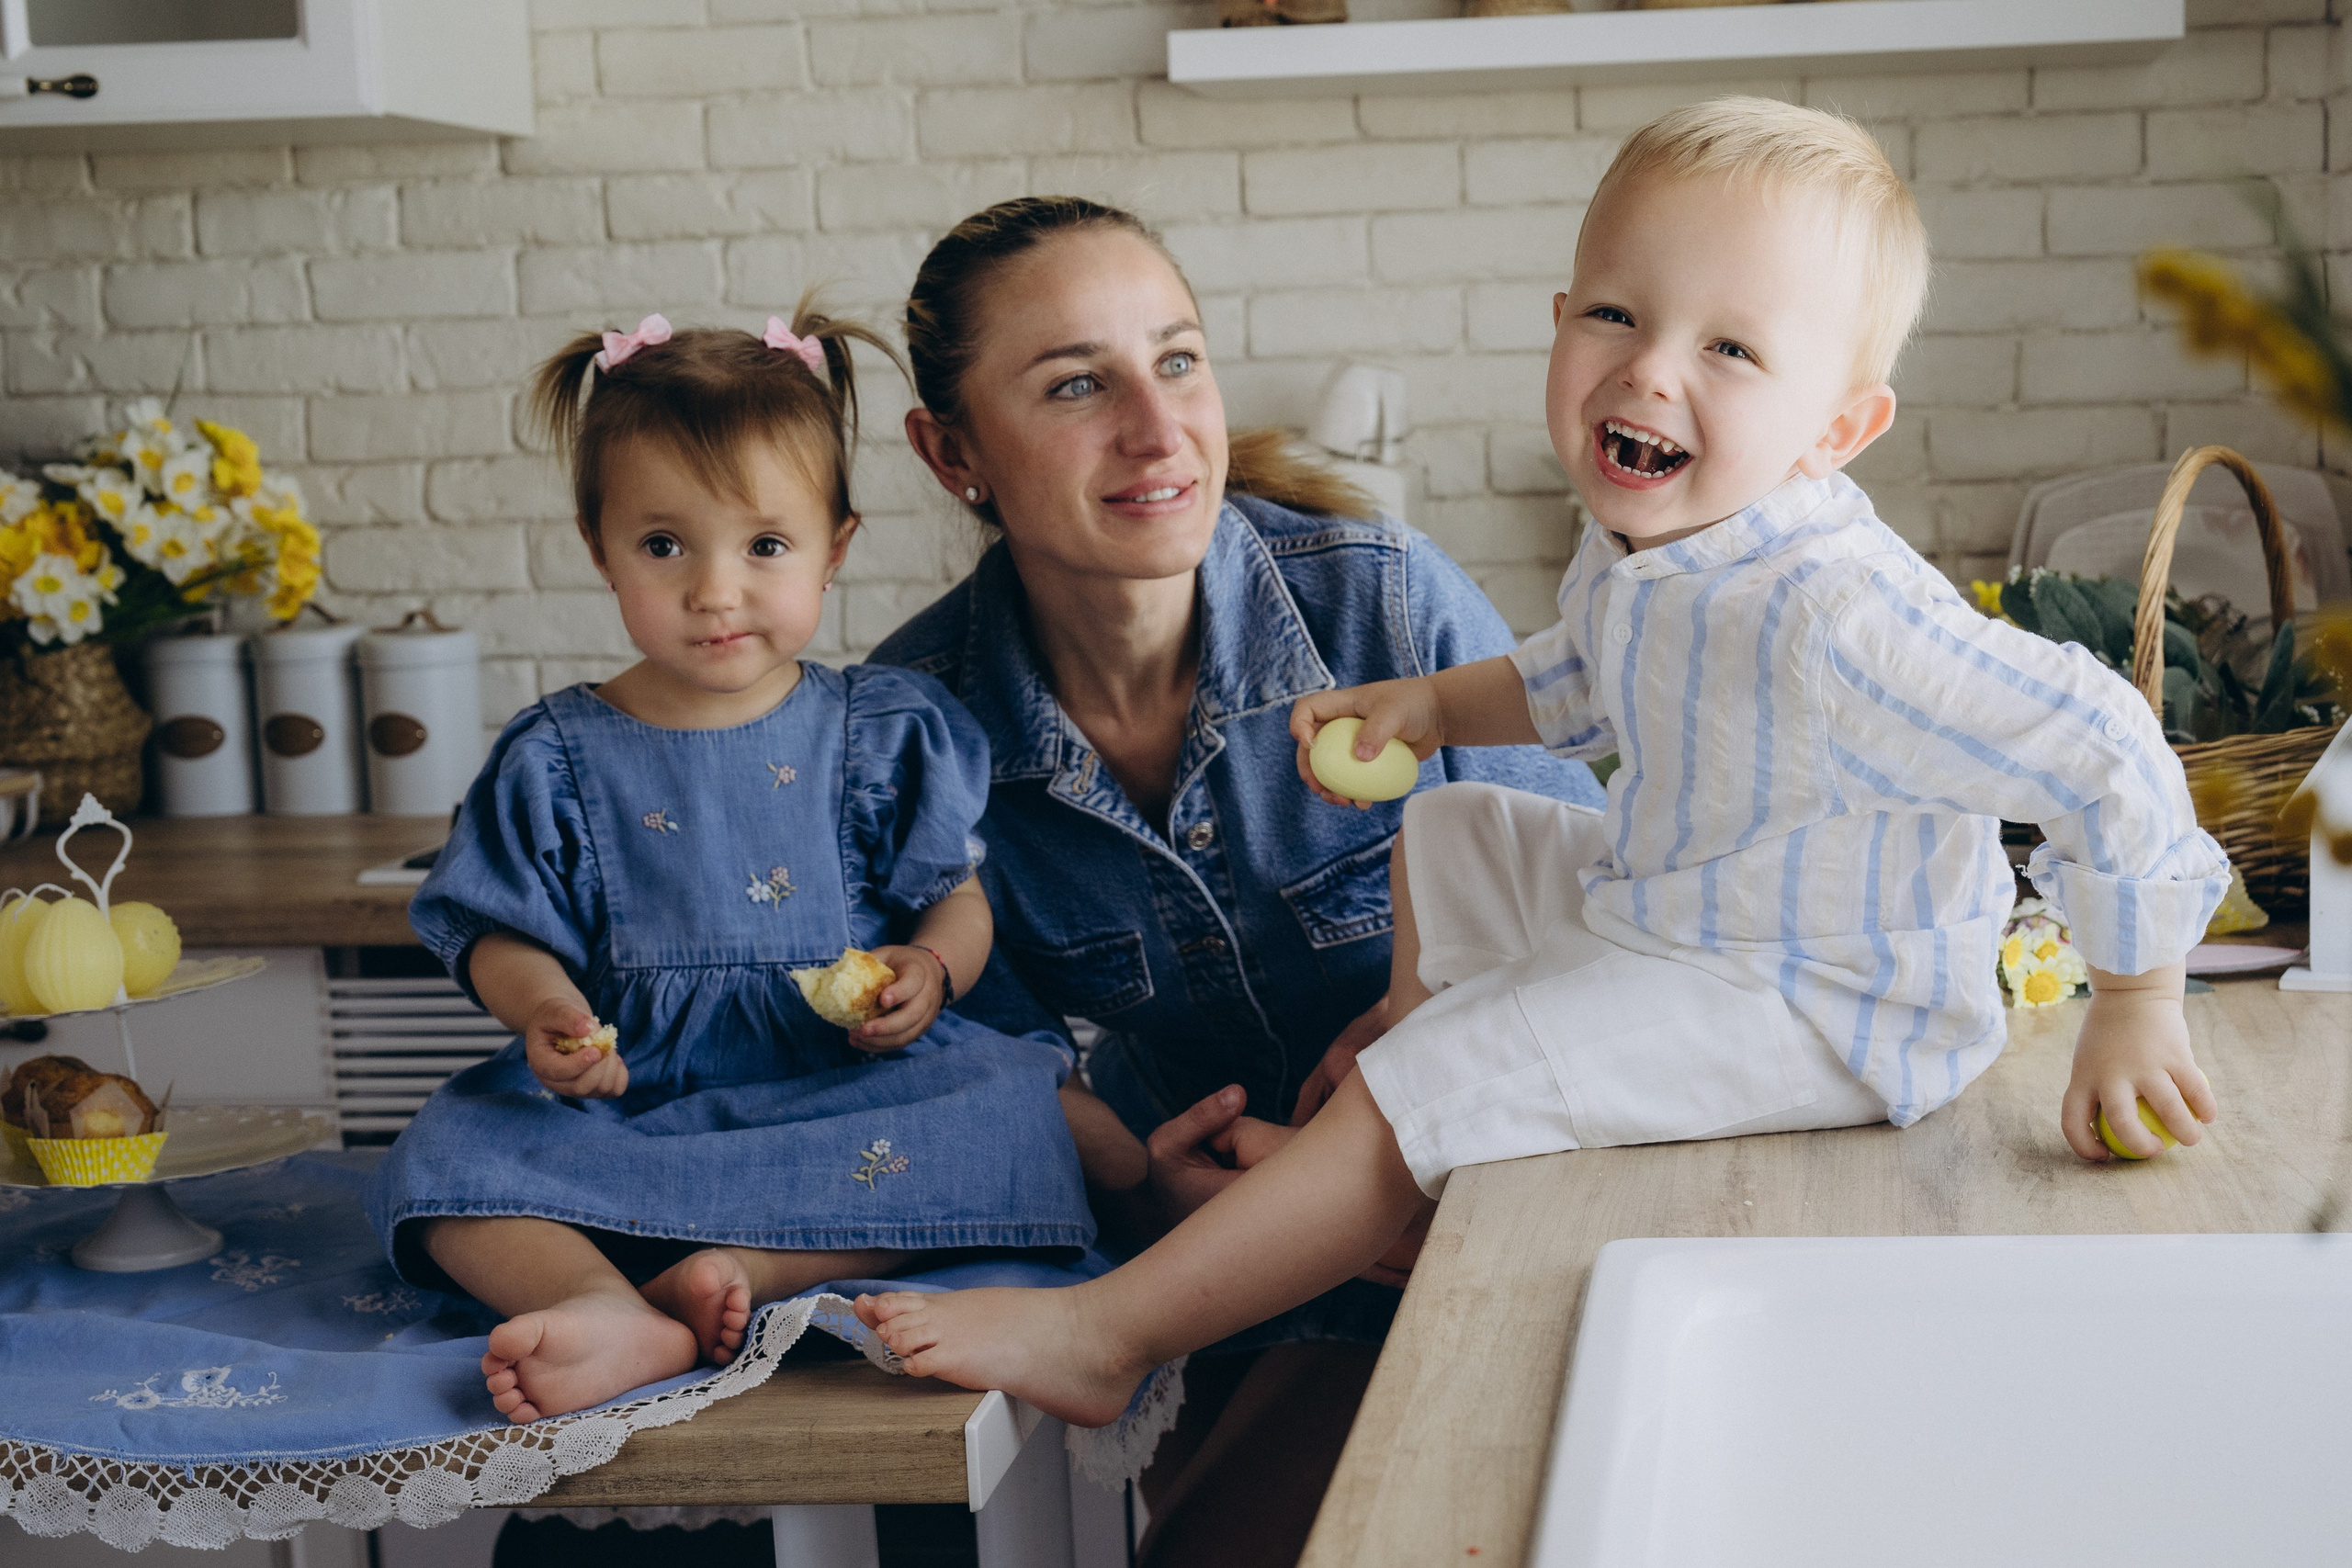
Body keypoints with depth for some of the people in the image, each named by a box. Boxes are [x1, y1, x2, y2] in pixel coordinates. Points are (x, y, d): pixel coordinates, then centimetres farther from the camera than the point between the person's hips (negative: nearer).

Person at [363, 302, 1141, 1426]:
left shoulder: (885, 732, 6)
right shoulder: (556, 760, 6)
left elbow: (957, 898, 7)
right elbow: (505, 938, 6)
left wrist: (929, 971, -15)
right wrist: (543, 1010, -16)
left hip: (854, 1079, 0)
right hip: (625, 1093, 0)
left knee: (1012, 1105, -29)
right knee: (446, 1156, -25)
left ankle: (749, 1269, -35)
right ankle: (615, 1315, -48)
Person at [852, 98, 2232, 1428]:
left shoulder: (1829, 613, -35)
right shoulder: (1638, 555, -5)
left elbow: (2101, 754, -33)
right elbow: (1575, 683, 19)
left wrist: (2135, 1013, -26)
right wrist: (1435, 704, 3)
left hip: (1816, 1011, -10)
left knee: (1438, 1082, -15)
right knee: (1447, 839, 21)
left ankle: (1100, 1337, -4)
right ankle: (1411, 1193, 30)